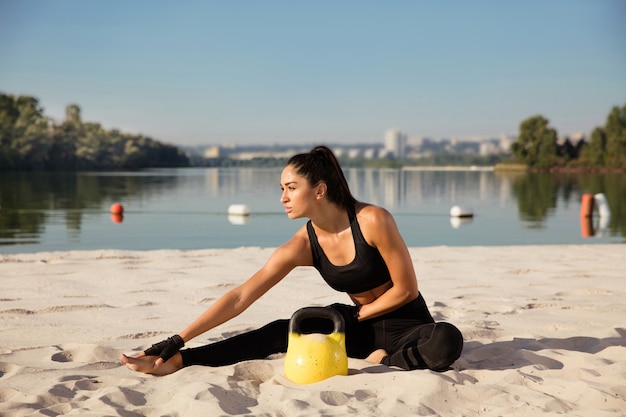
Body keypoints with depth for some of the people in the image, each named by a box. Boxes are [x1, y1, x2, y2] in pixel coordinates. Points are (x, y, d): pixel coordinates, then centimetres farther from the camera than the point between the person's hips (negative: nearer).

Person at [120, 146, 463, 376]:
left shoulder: (373, 221, -23)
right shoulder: (303, 245, -10)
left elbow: (406, 289, -16)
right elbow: (240, 297, -13)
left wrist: (359, 315, -7)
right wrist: (177, 342, -18)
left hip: (406, 323, -3)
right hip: (362, 326, 4)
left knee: (447, 342, -37)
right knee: (281, 332, -14)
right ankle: (176, 362, -12)